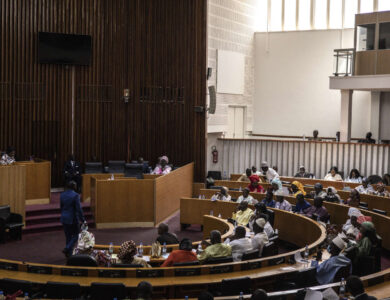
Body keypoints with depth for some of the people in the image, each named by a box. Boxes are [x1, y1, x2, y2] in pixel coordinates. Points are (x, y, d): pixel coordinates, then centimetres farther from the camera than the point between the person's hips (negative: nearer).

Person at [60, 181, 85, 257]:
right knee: (75, 235, 8)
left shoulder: (62, 195, 3)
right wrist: (82, 219, -9)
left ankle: (69, 254, 19)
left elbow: (61, 207, 12)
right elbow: (78, 209, -16)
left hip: (64, 218, 6)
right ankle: (67, 249, -11)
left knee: (68, 236, 15)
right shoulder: (75, 195, -16)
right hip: (73, 219, -6)